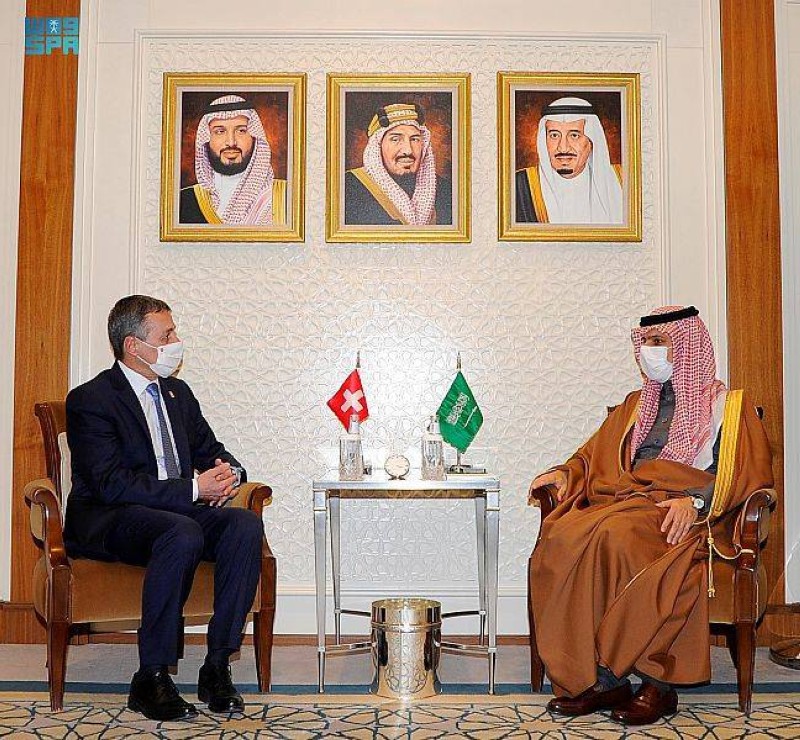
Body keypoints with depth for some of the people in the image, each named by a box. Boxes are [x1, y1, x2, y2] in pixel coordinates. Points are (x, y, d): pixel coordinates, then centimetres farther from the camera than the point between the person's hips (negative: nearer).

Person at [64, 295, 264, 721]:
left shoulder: (178, 393, 15)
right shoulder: (90, 400, -8)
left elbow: (210, 450, 21)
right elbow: (112, 484, -19)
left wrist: (228, 472, -5)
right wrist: (194, 489, -24)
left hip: (181, 509, 6)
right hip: (107, 520, -6)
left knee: (245, 525, -23)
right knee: (183, 533, -37)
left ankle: (217, 667, -19)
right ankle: (151, 678, -25)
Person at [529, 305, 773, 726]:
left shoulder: (728, 406, 14)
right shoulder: (637, 405, 31)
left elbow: (748, 473, 0)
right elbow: (597, 454, 30)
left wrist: (695, 501, -18)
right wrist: (566, 472, 8)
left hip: (686, 516, -5)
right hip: (624, 500, 5)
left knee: (614, 536, -38)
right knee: (561, 538, -29)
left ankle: (656, 680, -29)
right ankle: (599, 680, -28)